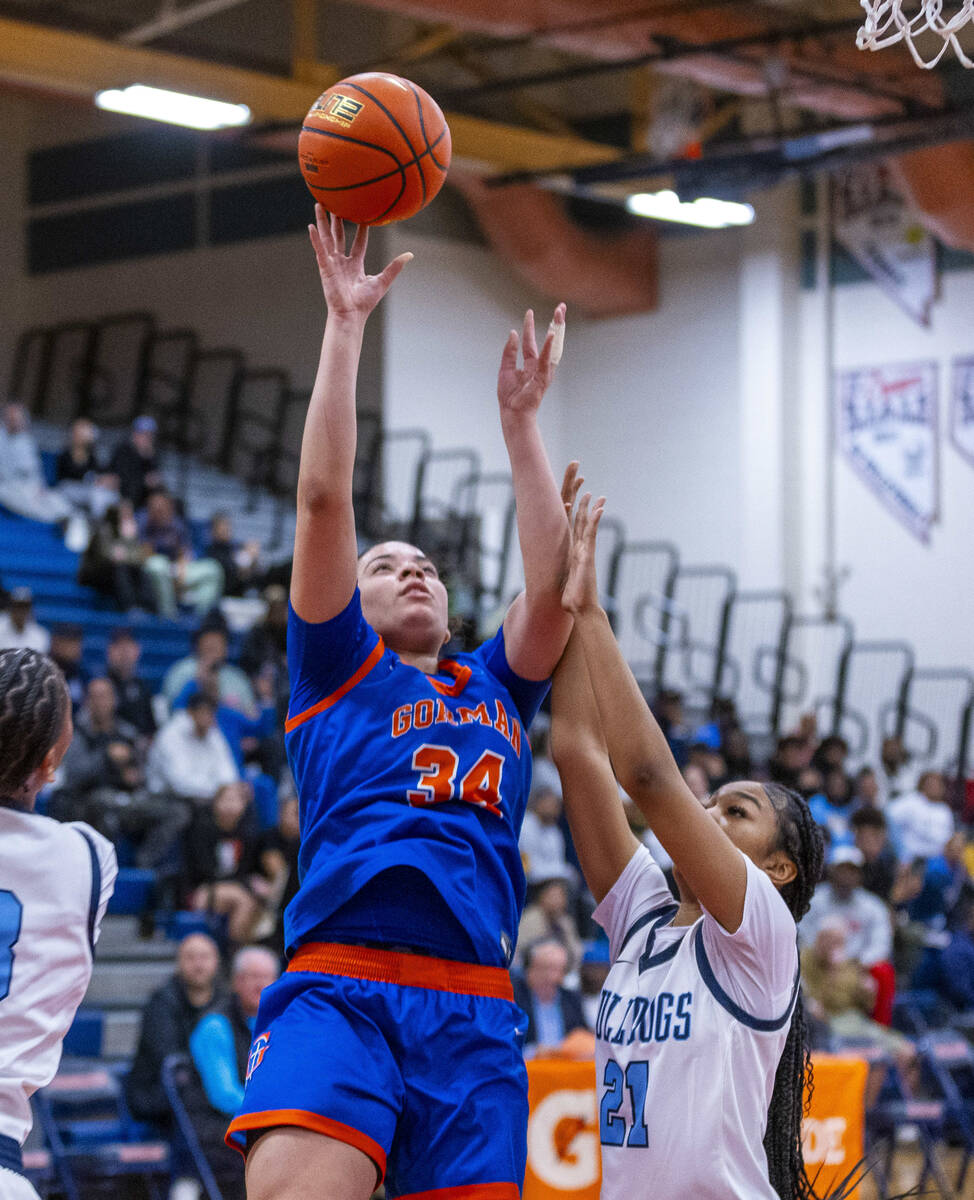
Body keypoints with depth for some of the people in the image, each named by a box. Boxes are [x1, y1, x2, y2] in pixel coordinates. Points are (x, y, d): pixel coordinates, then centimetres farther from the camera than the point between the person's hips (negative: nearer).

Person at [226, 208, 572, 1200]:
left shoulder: (496, 689, 27)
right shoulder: (336, 670, 17)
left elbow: (551, 588, 13)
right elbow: (324, 497, 8)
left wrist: (519, 418, 16)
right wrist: (343, 325, 7)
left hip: (473, 1013, 4)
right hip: (338, 991, -4)